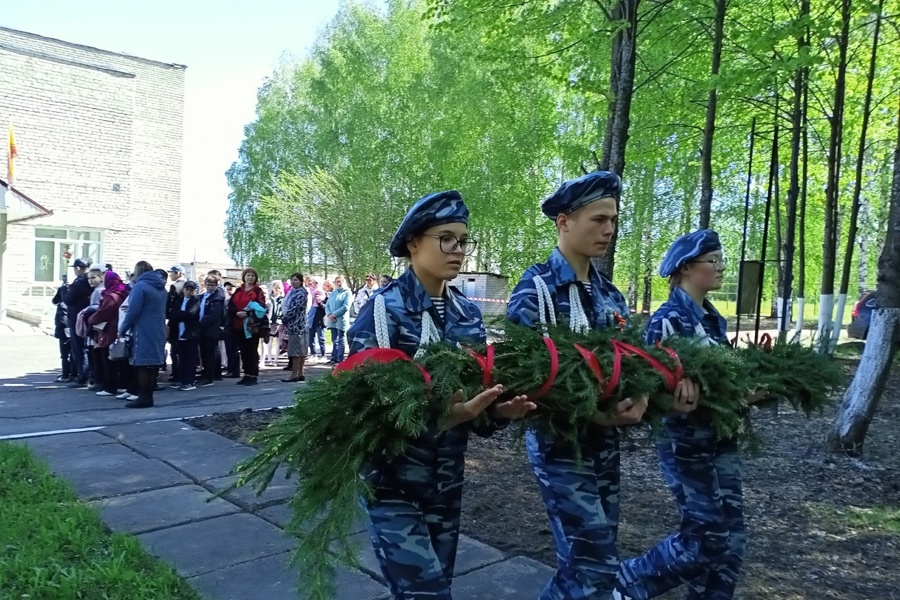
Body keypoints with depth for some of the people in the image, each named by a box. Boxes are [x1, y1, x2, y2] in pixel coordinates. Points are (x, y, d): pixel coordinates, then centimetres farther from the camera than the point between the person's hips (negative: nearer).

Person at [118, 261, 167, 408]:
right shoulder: (161, 288, 16)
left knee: (143, 364, -4)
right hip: (158, 332, 7)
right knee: (153, 363, 8)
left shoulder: (140, 286, -9)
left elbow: (133, 311, -15)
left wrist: (122, 329, -5)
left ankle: (144, 397, -2)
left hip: (144, 332, -7)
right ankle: (148, 396, 12)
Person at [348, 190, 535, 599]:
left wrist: (498, 409, -13)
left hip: (447, 476, 6)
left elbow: (476, 386, 9)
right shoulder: (384, 308, -14)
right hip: (394, 477, -6)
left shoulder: (467, 313, 4)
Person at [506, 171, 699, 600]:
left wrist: (641, 393, -13)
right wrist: (590, 414, -26)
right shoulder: (535, 290, -13)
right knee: (596, 565, -5)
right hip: (560, 442, -7)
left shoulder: (608, 293, 9)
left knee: (587, 559, 16)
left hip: (605, 443, 7)